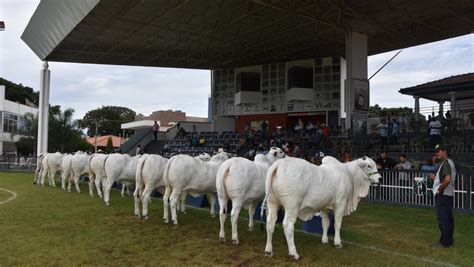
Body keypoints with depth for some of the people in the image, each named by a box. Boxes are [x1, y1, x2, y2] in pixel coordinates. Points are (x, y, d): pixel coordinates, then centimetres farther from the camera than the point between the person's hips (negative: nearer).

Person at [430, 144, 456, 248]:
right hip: (449, 194, 10)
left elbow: (447, 179, -29)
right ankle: (449, 240, 23)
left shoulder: (446, 162, -17)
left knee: (443, 218, -4)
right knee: (448, 218, 15)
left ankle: (444, 242, 1)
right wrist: (436, 177, 16)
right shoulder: (449, 162, 15)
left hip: (442, 194, -10)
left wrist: (439, 190, -18)